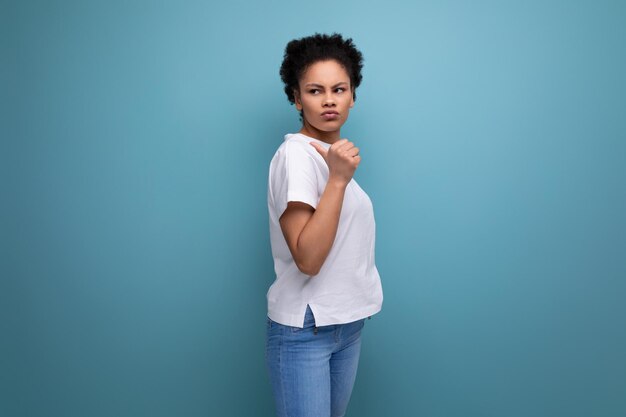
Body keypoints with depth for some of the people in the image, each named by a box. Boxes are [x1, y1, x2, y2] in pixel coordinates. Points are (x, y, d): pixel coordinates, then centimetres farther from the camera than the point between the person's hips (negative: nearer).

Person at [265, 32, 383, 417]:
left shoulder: (333, 154, 10)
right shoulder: (296, 154, -16)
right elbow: (307, 258, -25)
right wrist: (339, 179, -26)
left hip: (347, 323, 8)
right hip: (304, 329, -8)